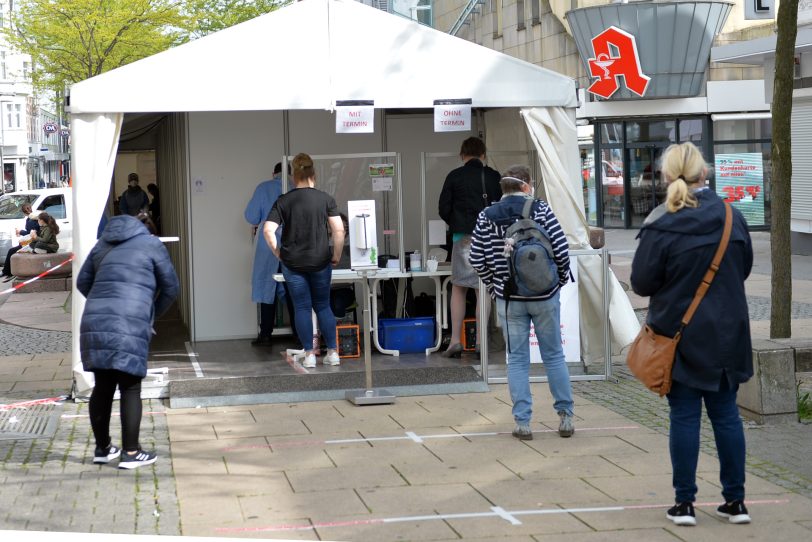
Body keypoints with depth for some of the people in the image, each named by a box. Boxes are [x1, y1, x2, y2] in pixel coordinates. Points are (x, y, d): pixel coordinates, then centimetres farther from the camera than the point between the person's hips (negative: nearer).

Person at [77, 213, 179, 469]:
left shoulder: (103, 244, 22)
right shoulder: (151, 244, 9)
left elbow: (82, 282, 24)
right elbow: (170, 287, 11)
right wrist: (153, 314, 26)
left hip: (94, 322, 5)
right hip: (129, 326, -5)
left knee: (103, 386, 14)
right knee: (130, 389, 1)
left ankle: (102, 448, 24)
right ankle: (130, 452, 2)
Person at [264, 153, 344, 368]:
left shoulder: (283, 201, -2)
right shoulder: (325, 199, -3)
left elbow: (268, 231, -10)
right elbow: (339, 230, -10)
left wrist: (278, 253, 3)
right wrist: (336, 255, 1)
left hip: (293, 262, 0)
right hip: (320, 261, 0)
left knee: (302, 308, 6)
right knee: (323, 306, 13)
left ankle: (309, 355, 5)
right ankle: (332, 353, 10)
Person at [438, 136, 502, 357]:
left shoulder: (454, 177, 1)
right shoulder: (494, 177, 4)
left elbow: (443, 209, 0)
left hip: (464, 237, -1)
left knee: (458, 288, 8)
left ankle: (455, 341, 3)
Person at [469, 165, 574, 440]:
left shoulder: (486, 217, -1)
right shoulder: (541, 210, -6)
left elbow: (477, 259, -2)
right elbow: (561, 249, -9)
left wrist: (492, 286, 13)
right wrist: (561, 279, 7)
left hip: (509, 300, 1)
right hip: (544, 296, -1)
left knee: (517, 359, 7)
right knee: (554, 355, 11)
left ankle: (522, 422, 5)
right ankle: (565, 416, 14)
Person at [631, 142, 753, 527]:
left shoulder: (660, 227, -15)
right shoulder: (732, 217, -2)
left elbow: (641, 283, -9)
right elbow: (744, 268, 11)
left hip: (680, 334, -3)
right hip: (727, 334, 3)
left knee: (684, 416, 4)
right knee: (726, 414, 11)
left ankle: (684, 503, 9)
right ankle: (735, 501, 16)